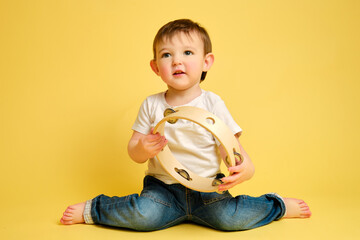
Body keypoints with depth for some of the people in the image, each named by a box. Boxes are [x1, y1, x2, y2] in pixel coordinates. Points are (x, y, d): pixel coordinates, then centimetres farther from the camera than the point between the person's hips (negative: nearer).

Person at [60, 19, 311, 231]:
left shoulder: (213, 103, -4)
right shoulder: (151, 105, -1)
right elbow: (133, 151, 3)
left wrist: (246, 167, -28)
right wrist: (142, 149, -21)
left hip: (206, 190, 0)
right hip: (163, 188, 0)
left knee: (230, 217, -25)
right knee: (143, 215, -28)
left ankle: (277, 205, 6)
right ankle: (92, 210, 0)